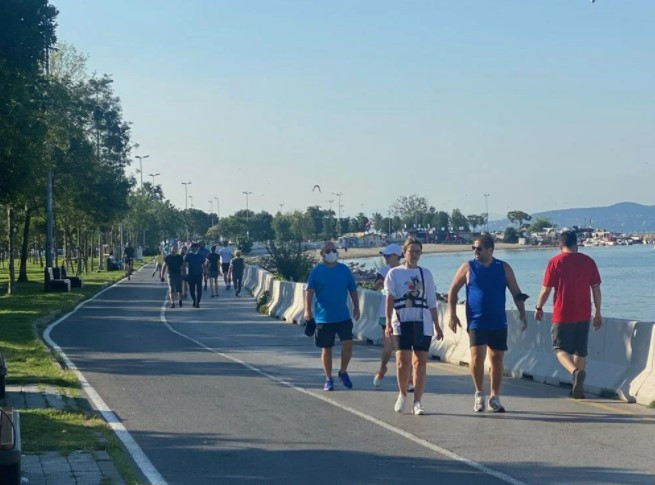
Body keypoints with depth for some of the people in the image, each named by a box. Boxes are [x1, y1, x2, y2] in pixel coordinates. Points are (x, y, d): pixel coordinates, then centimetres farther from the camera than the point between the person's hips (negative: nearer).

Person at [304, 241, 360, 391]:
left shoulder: (344, 270, 5)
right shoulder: (316, 271, -3)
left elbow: (353, 290, 12)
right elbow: (309, 291, -10)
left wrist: (356, 307, 8)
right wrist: (308, 309, -22)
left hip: (343, 316, 1)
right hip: (323, 318, -1)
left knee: (348, 343, -11)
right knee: (326, 349, 6)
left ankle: (343, 372, 11)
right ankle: (328, 379, 19)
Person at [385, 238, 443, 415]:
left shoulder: (426, 274, 13)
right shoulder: (394, 273, 6)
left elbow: (432, 303, 14)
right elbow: (390, 298, -2)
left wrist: (437, 326, 10)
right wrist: (388, 322, -12)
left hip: (423, 323, 2)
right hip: (402, 322, -2)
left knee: (420, 362, -2)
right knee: (402, 361, -8)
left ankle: (417, 402, 4)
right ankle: (402, 394, 17)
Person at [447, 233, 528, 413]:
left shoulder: (503, 268, 4)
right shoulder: (468, 267, 1)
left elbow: (516, 293, 8)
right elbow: (453, 291, 5)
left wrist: (522, 313, -3)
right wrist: (452, 315, -2)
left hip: (498, 323, 2)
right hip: (476, 322, -2)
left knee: (497, 359, 3)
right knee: (477, 356, -13)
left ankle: (495, 398, 16)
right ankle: (479, 394, 7)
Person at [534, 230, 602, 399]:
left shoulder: (555, 262, -6)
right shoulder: (588, 261, 3)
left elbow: (545, 290, -6)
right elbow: (596, 289, 5)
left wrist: (539, 308, 9)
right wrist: (598, 312, 14)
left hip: (562, 315, -4)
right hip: (584, 315, 4)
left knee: (560, 348, 5)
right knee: (581, 351, 14)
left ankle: (575, 371, -24)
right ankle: (579, 388, 18)